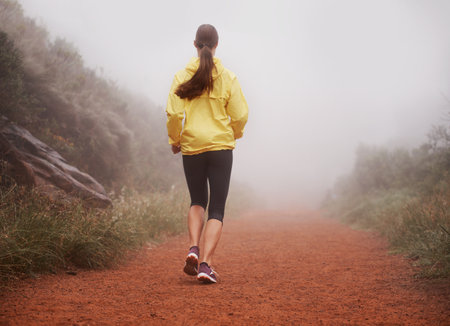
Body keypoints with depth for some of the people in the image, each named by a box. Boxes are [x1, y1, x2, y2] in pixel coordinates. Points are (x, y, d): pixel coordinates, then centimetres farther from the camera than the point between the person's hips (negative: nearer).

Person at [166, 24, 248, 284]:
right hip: (221, 146, -1)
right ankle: (206, 264, -8)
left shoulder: (182, 77, -2)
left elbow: (174, 114, -7)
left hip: (191, 147, 2)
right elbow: (240, 115, -3)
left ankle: (193, 248, 0)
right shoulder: (228, 77, -3)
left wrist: (174, 141, 10)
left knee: (197, 202, 21)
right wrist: (235, 134, 18)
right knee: (217, 208, 4)